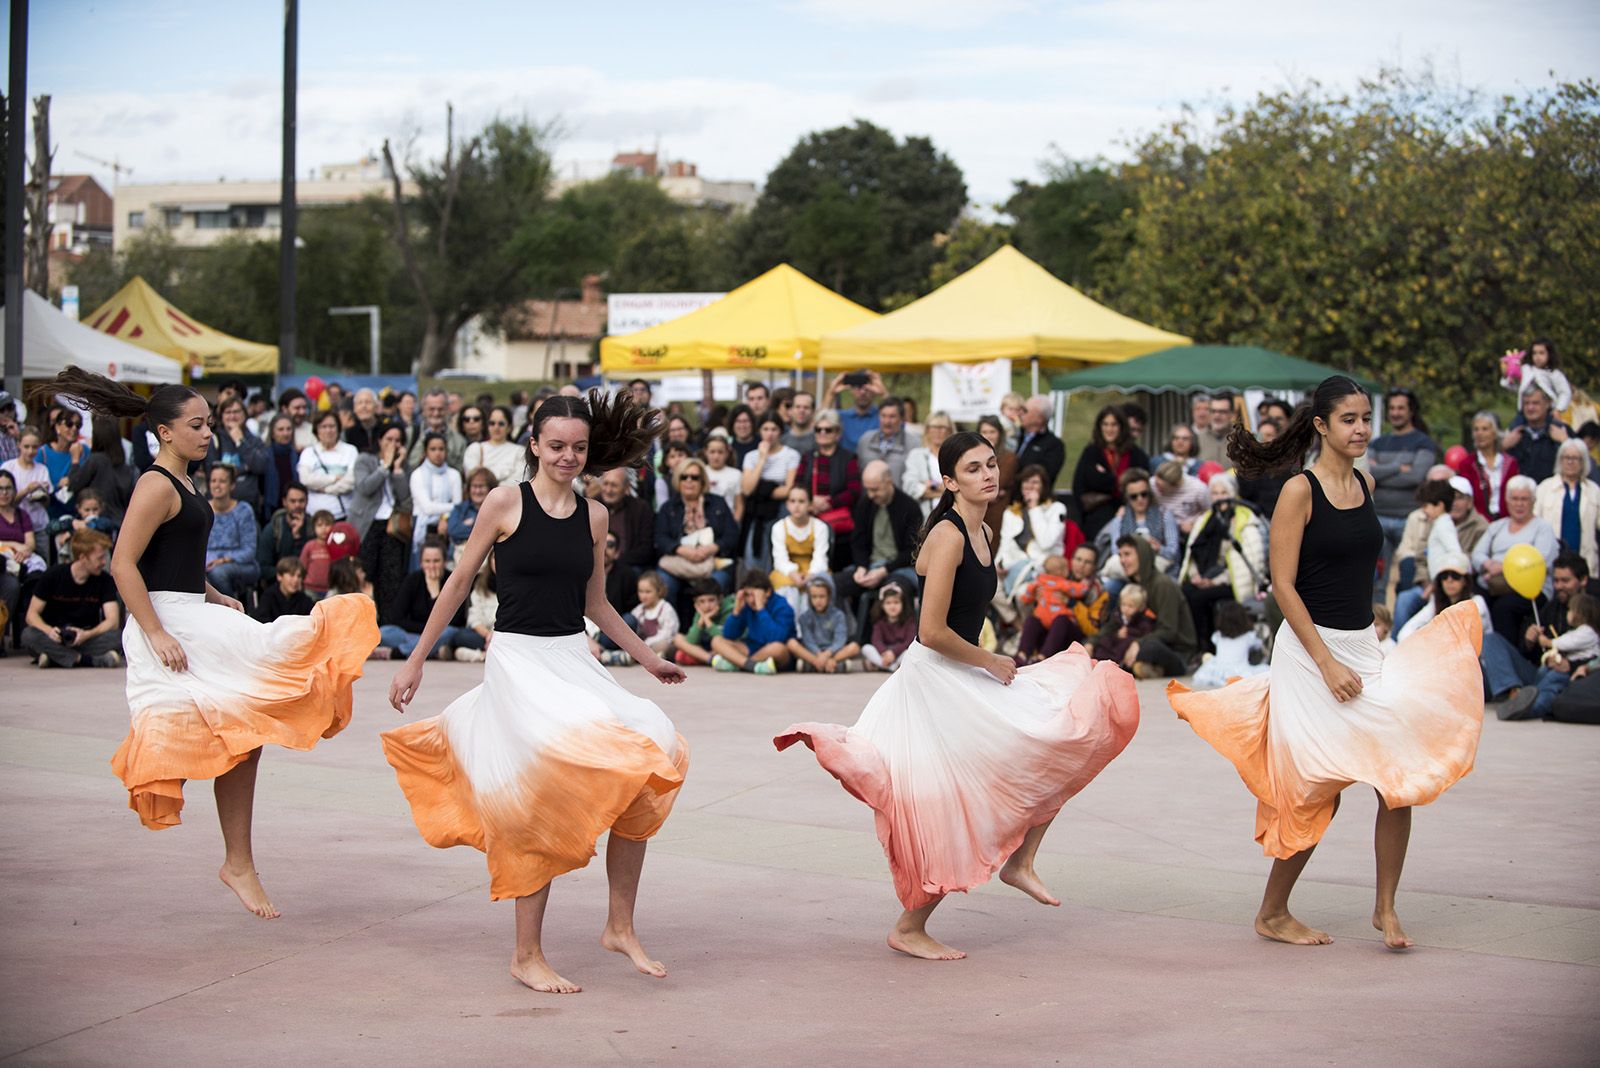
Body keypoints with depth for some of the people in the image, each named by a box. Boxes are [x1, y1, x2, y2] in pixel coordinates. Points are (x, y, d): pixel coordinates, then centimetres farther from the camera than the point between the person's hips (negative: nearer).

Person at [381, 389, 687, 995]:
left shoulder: (593, 516, 10)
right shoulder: (505, 503, -3)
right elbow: (459, 584, 3)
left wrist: (648, 659, 24)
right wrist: (414, 662, 4)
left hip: (575, 661, 5)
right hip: (518, 659, -5)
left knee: (642, 772, -11)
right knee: (546, 801, -15)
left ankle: (620, 928, 4)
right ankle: (526, 955, -5)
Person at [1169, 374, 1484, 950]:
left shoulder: (1365, 484, 9)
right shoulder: (1300, 491, -11)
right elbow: (1283, 585, -14)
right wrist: (1327, 663, -18)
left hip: (1363, 646, 6)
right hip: (1310, 649, -6)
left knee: (1401, 773, -7)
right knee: (1318, 793, -1)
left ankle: (1385, 907, 7)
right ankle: (1272, 914, 17)